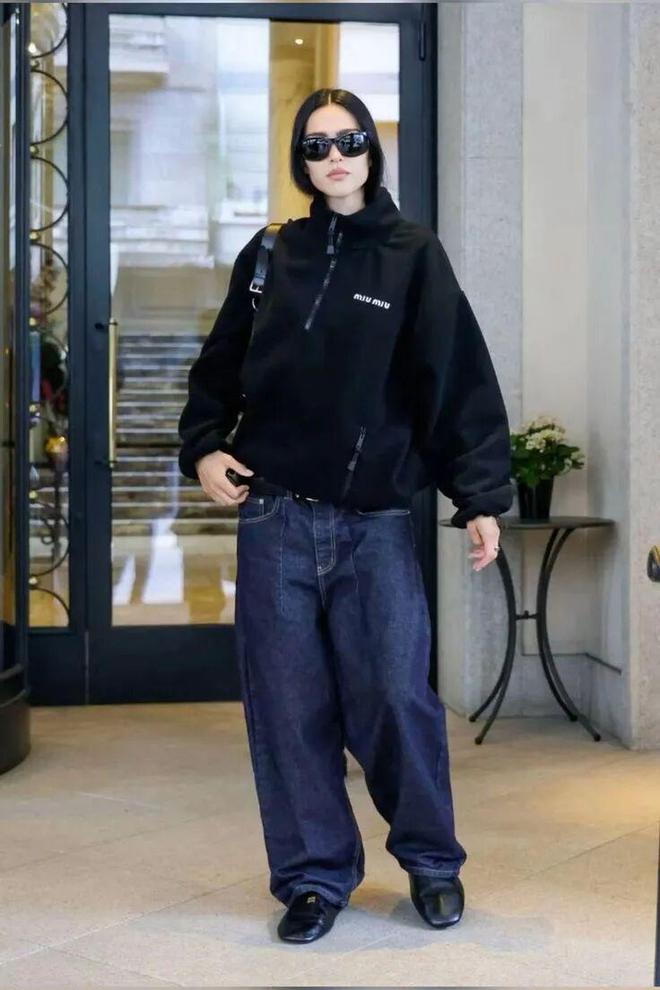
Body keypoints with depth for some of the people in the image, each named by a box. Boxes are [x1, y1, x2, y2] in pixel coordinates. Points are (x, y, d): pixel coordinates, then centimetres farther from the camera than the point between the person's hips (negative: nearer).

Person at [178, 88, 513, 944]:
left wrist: (481, 497, -10)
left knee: (397, 694, -4)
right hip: (276, 520, 2)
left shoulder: (413, 255, 2)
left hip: (377, 524, -2)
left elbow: (460, 381, -3)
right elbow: (220, 365, 16)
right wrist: (203, 448, 1)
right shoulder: (271, 254, 9)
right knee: (290, 705, 4)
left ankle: (432, 861, 20)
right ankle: (315, 876, 18)